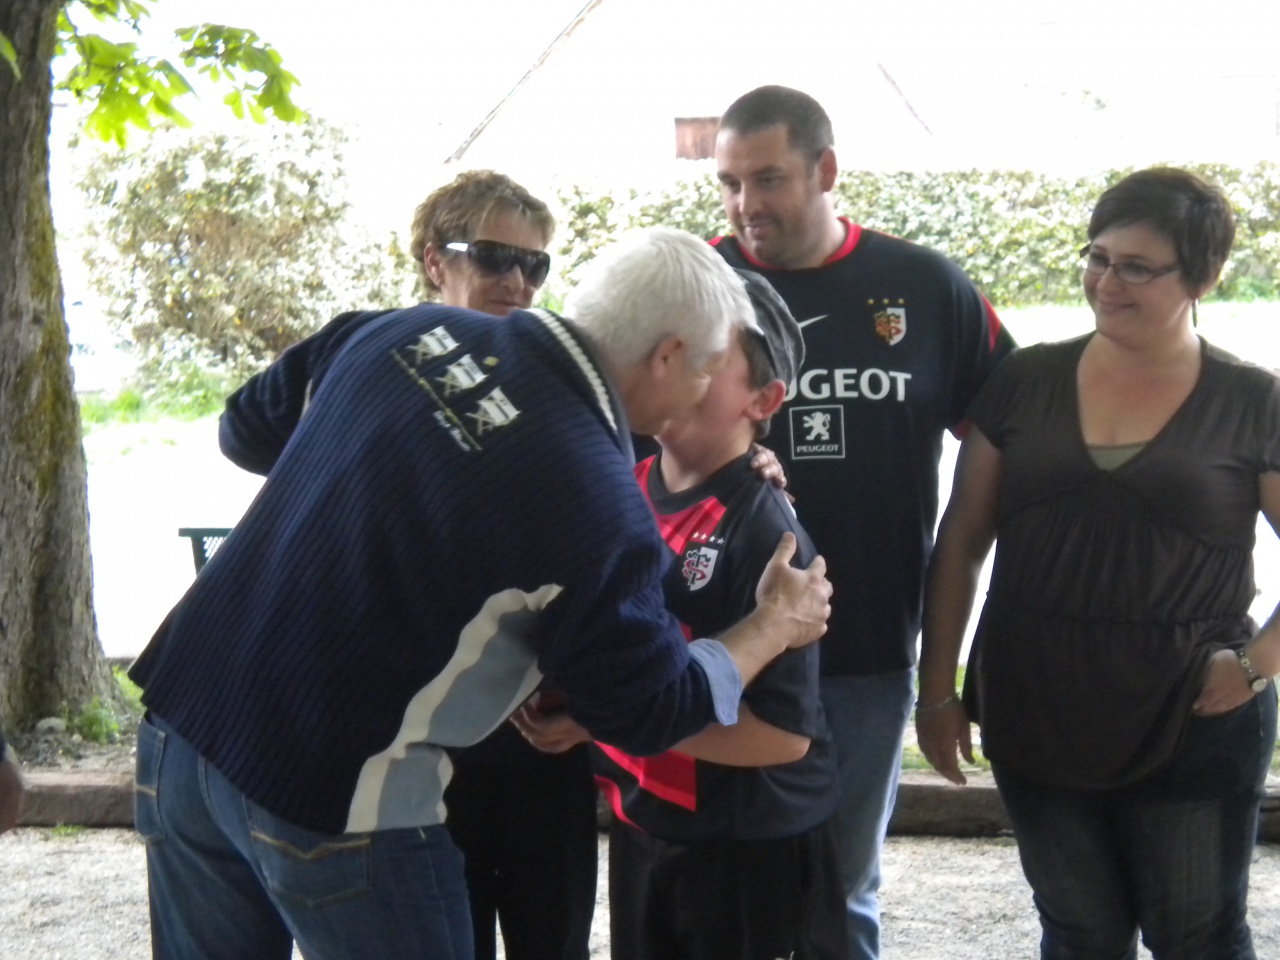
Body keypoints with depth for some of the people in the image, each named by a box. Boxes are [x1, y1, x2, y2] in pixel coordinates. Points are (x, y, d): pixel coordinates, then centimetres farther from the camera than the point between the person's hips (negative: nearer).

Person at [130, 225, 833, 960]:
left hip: (179, 728, 7)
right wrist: (776, 626, 11)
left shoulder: (410, 332, 1)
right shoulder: (595, 499, -18)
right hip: (332, 801, -7)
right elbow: (651, 712, -6)